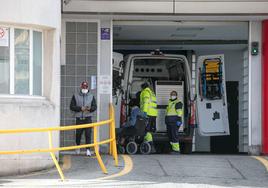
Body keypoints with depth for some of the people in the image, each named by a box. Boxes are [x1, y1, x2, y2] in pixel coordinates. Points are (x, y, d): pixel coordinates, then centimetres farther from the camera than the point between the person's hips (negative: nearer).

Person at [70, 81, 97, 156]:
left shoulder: (91, 96, 10)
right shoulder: (75, 96, 4)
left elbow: (95, 106, 9)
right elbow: (72, 107, -1)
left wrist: (90, 108, -14)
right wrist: (80, 108, -14)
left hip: (88, 118, 0)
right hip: (79, 118, 0)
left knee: (88, 134, -9)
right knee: (78, 134, 6)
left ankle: (88, 149, -9)